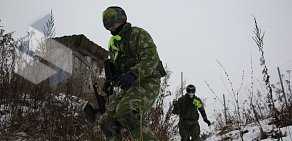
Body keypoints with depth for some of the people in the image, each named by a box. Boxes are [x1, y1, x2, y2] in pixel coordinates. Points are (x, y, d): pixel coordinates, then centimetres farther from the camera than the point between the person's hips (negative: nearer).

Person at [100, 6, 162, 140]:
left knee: (125, 112, -33)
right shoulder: (113, 43, 21)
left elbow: (152, 58, -18)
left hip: (147, 83, -8)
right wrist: (109, 80, 11)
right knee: (107, 124, -4)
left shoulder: (138, 34, -4)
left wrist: (133, 74, -34)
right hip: (129, 88, 8)